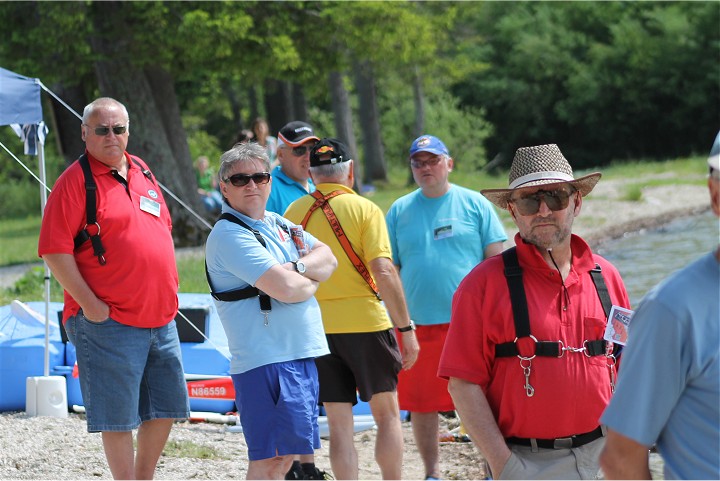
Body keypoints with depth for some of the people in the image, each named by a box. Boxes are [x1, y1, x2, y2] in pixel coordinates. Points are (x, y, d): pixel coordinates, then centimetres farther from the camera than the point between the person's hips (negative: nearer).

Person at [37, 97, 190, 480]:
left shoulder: (142, 173, 14)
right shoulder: (76, 180, -9)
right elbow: (55, 250, -14)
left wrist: (168, 294, 15)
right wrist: (91, 305, -17)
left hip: (161, 318, 7)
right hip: (109, 321, -7)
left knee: (165, 409, 12)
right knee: (119, 418, -3)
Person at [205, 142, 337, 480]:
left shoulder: (278, 224, 17)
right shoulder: (229, 235, -12)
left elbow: (328, 258, 9)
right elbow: (285, 288, -21)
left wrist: (298, 268, -11)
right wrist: (311, 281, 1)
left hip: (301, 356, 9)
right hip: (266, 360, -9)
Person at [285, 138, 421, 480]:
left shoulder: (294, 212, 4)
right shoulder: (364, 209, -7)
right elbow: (383, 272, -15)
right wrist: (406, 328, -10)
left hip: (315, 326, 3)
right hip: (364, 322, -3)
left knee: (339, 423, 6)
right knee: (387, 414, 10)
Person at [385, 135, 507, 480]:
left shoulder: (474, 204, 4)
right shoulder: (399, 211, 10)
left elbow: (496, 259, 3)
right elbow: (390, 270, 11)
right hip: (419, 326, 2)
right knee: (422, 405, 7)